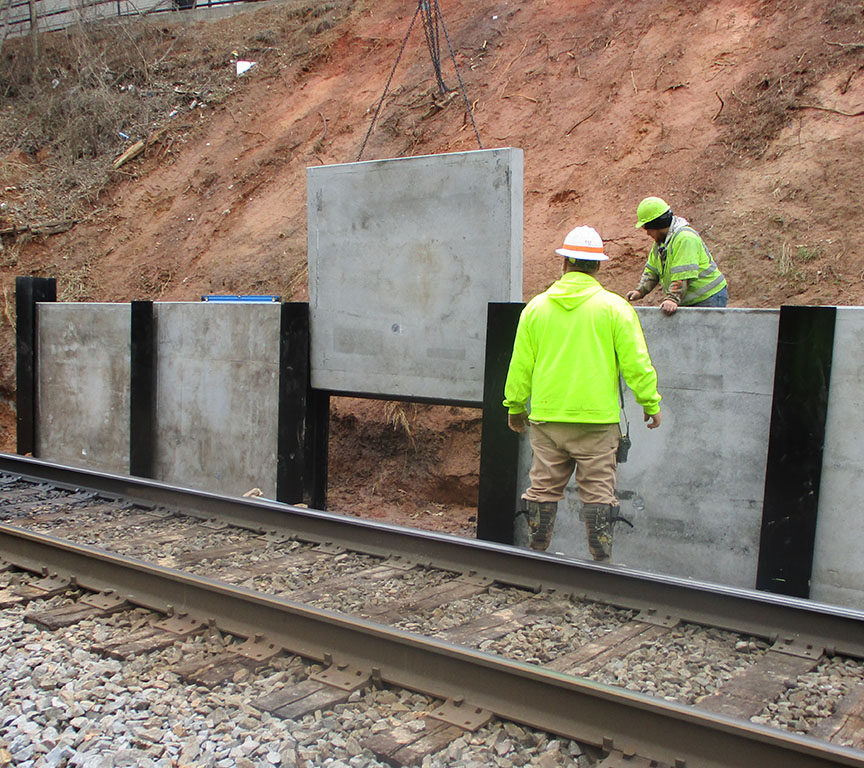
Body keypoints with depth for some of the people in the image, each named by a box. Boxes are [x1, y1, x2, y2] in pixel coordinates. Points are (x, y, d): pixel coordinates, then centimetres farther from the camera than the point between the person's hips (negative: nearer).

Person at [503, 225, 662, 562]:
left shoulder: (536, 306, 5)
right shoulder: (613, 306, -2)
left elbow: (521, 364, 10)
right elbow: (636, 362, -3)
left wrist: (515, 406, 21)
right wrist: (650, 403, 9)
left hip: (546, 417, 3)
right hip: (597, 419, -2)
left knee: (543, 487, 11)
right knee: (597, 491, 4)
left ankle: (536, 554, 19)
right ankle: (601, 560, 8)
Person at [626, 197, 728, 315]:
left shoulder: (685, 239, -20)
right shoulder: (660, 241, 11)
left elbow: (683, 276, -29)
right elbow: (652, 271, 14)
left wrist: (672, 299, -36)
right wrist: (640, 291, -1)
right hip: (689, 301, 8)